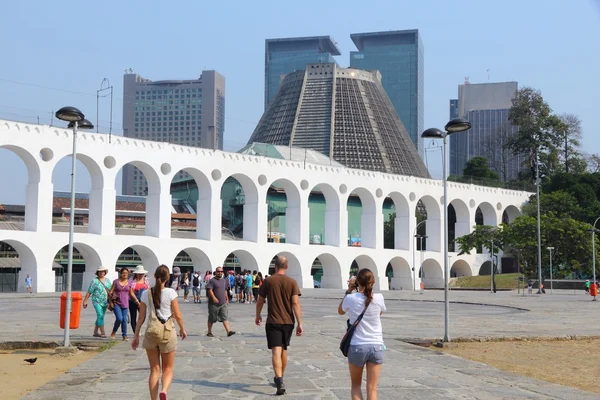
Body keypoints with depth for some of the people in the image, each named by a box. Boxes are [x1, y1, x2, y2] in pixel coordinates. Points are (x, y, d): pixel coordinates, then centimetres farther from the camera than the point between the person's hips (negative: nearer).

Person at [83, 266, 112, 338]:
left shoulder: (107, 280, 10)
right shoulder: (94, 281, -5)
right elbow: (89, 292, -5)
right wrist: (85, 301, -7)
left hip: (105, 302, 5)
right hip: (97, 301, -5)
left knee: (100, 317, 11)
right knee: (100, 316, -15)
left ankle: (95, 332, 22)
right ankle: (103, 333, -14)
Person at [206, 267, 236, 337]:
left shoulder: (224, 280, 14)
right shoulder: (212, 281, -7)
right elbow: (210, 290, -17)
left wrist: (226, 298, 21)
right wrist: (213, 297, -29)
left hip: (223, 303, 5)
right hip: (214, 304, -5)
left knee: (225, 318, -5)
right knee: (212, 319, 7)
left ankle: (228, 331, -13)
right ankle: (209, 332, 18)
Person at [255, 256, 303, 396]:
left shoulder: (268, 281, -3)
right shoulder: (292, 282, -2)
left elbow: (260, 301, 5)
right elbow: (295, 303, -9)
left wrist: (258, 316, 22)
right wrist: (300, 323, -8)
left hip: (273, 322, -2)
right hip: (288, 321, 2)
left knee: (276, 351, -9)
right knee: (284, 350, 19)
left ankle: (280, 383, -24)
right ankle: (279, 379, 34)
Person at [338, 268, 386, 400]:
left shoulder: (350, 299, -10)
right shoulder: (379, 298, -6)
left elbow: (340, 311, 12)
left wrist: (349, 291, 8)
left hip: (357, 346, -1)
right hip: (376, 346, 1)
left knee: (356, 385, 17)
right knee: (372, 389, 3)